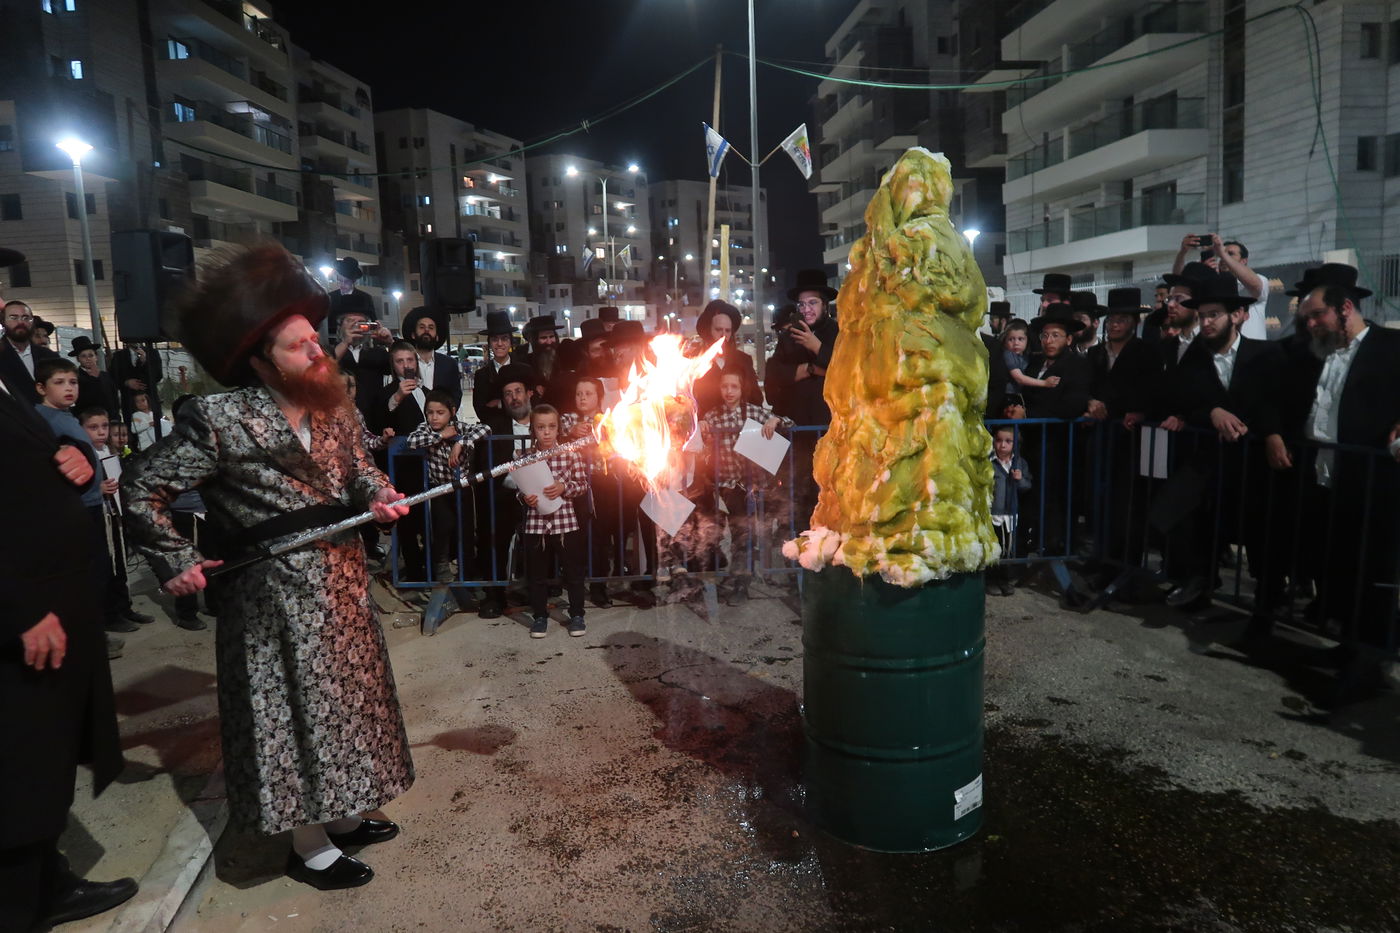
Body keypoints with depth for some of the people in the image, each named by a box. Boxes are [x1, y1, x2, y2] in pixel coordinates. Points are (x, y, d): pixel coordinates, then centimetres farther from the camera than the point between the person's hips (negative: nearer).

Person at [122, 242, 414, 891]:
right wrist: (175, 562, -10)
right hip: (276, 593, -7)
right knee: (293, 708, 5)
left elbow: (356, 469, 14)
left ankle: (342, 815, 37)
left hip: (341, 582, 7)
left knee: (346, 695, 18)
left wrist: (377, 496, -7)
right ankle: (310, 848, 22)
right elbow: (143, 489, -8)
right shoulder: (220, 419, -16)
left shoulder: (333, 405, 2)